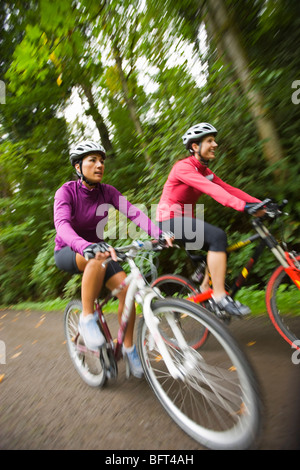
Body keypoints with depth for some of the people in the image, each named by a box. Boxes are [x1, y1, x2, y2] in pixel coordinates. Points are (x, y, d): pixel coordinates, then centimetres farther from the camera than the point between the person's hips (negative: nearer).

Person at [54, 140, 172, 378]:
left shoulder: (107, 191, -7)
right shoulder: (66, 191, -17)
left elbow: (133, 212, -21)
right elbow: (62, 224, -36)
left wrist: (158, 233, -40)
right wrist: (87, 247, -57)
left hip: (97, 247, 4)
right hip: (68, 252, -4)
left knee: (126, 288, -18)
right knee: (97, 259, -39)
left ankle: (129, 346, 4)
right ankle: (87, 318, -19)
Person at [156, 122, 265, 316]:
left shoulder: (205, 170, 12)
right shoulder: (183, 167, -15)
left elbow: (228, 189, 0)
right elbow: (210, 189, -31)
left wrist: (260, 203, -11)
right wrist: (241, 205, -41)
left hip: (186, 219, 9)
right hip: (170, 220, -9)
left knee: (221, 248, 4)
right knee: (218, 236, -26)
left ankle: (204, 292, 13)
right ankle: (220, 298, -19)